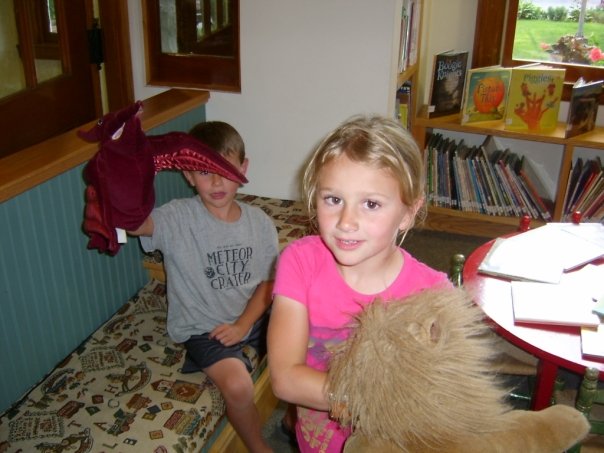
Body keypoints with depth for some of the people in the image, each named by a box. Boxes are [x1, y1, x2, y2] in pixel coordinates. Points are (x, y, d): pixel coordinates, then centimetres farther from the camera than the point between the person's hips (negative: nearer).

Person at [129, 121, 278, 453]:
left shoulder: (259, 222, -4)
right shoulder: (178, 219, -15)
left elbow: (268, 282, 2)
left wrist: (243, 324, -12)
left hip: (252, 316, 4)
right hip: (202, 326, -4)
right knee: (237, 385, -27)